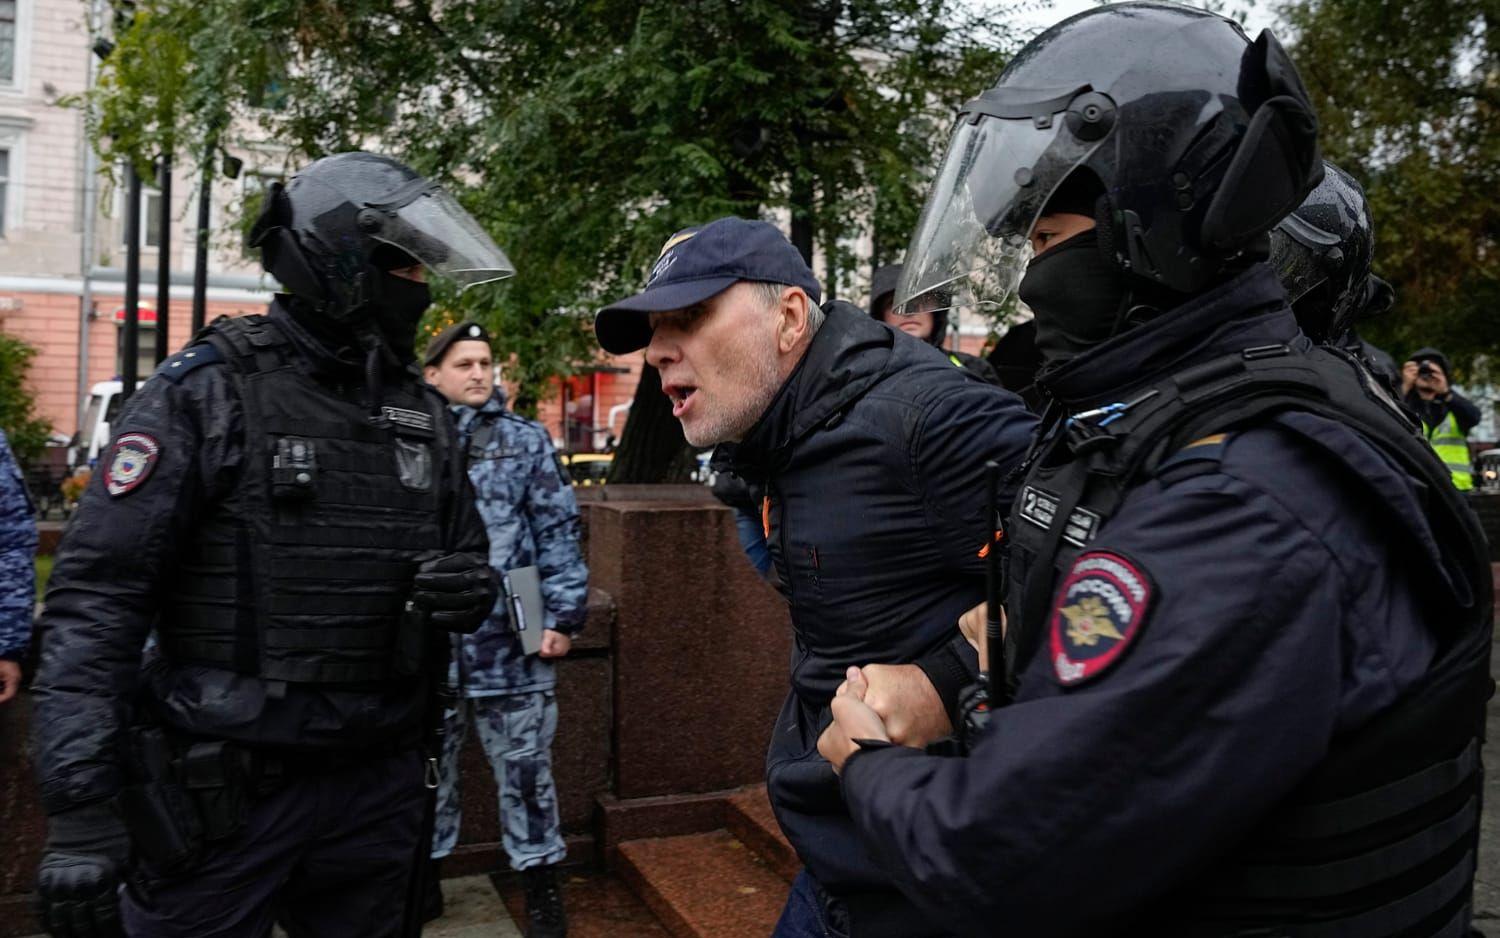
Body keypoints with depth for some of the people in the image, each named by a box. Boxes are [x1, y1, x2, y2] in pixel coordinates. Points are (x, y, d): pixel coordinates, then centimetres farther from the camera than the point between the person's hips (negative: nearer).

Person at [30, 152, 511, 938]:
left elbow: (468, 564, 15)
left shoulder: (423, 414, 8)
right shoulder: (208, 392, -8)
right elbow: (95, 602, -13)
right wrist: (81, 808, -19)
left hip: (378, 787, 5)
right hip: (222, 791, -5)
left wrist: (471, 590, -9)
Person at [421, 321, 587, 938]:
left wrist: (562, 616, -6)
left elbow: (557, 533, 0)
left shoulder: (526, 440, 3)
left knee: (524, 766, 8)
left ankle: (541, 884, 24)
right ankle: (423, 876, 35)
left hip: (510, 638, -2)